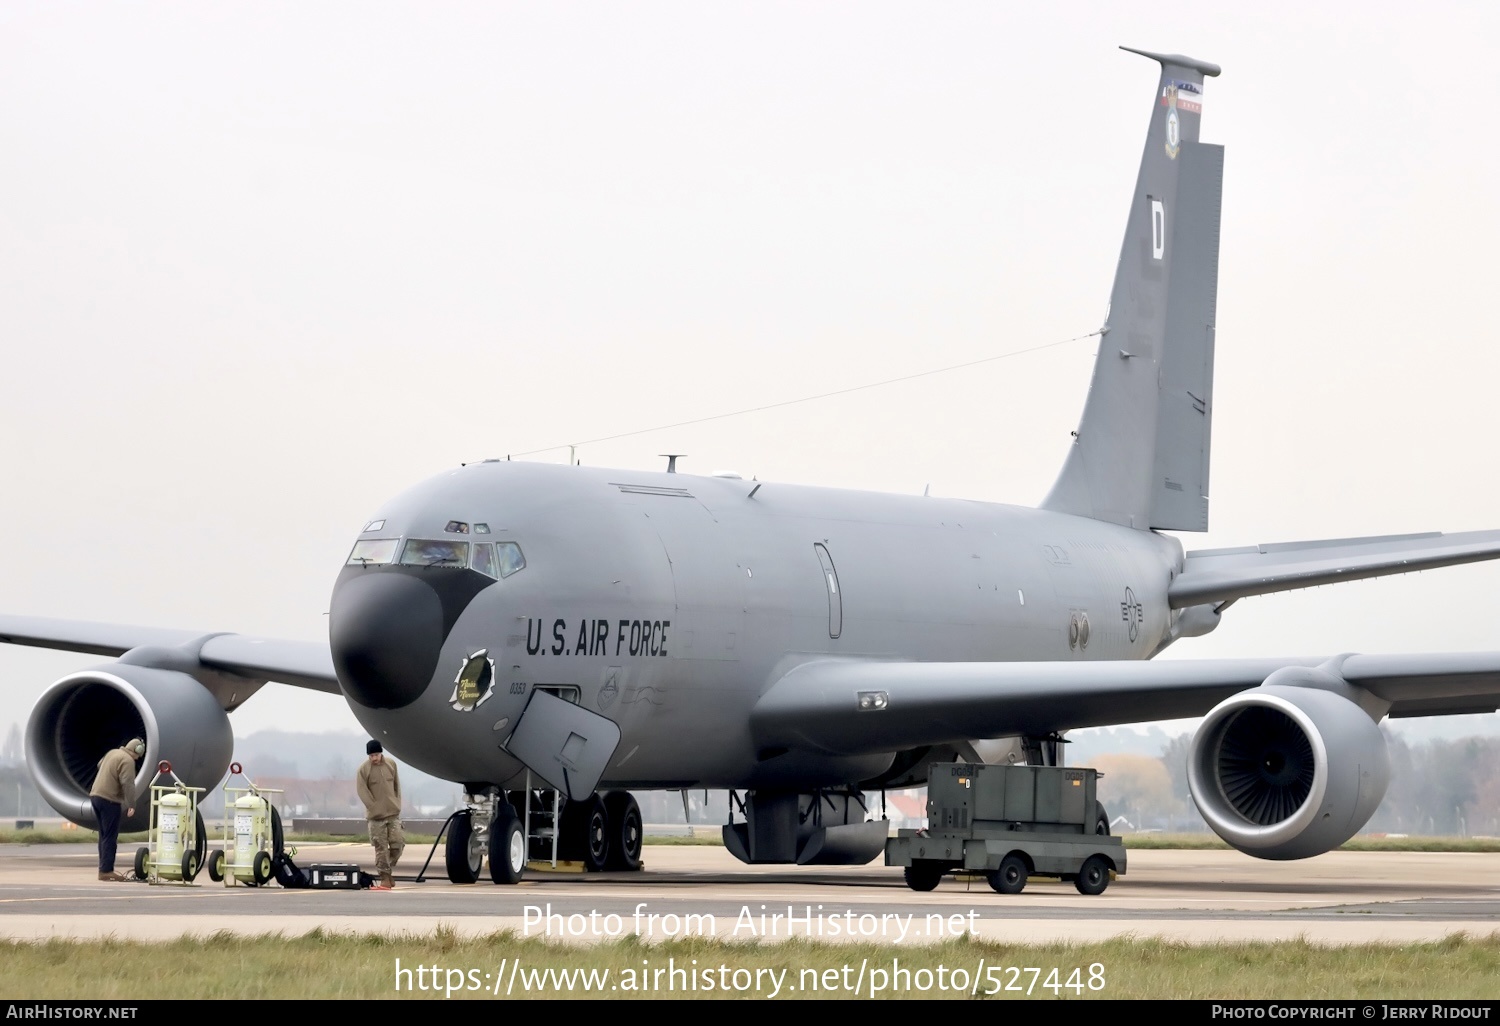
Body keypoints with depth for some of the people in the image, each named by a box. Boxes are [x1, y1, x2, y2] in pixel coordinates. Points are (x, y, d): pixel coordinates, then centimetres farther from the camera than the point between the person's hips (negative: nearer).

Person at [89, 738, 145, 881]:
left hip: (95, 795, 9)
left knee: (104, 836, 14)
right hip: (109, 800, -9)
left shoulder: (112, 753, 14)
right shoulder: (128, 761, -14)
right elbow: (128, 783, -23)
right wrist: (132, 805, -23)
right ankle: (106, 871, -10)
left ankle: (103, 869, 15)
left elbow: (100, 765, 33)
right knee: (110, 837, -7)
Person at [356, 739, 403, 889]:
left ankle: (390, 869, 18)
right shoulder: (364, 769, -7)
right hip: (376, 815, -3)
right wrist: (374, 808, -13)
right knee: (381, 847, -3)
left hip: (394, 813, 3)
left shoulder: (391, 765, 5)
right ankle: (384, 876, 2)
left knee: (398, 842, -2)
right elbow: (362, 791, -9)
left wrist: (397, 804, 6)